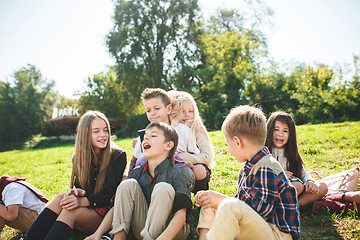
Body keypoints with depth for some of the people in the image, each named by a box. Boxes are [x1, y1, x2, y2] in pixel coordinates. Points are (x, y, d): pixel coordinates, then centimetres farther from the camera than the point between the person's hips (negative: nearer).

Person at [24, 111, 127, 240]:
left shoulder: (118, 156, -9)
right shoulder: (79, 158, 6)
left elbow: (109, 193, -14)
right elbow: (79, 186, 8)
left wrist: (82, 201, -30)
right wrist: (79, 192, -18)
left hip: (106, 212, -4)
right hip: (84, 208, 4)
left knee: (70, 211, -30)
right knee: (60, 198, -24)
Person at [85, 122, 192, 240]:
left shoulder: (175, 174, -13)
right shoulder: (136, 173, 3)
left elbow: (180, 215, -23)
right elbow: (117, 207, 2)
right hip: (142, 229, 4)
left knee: (163, 188, -28)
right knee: (127, 184, -12)